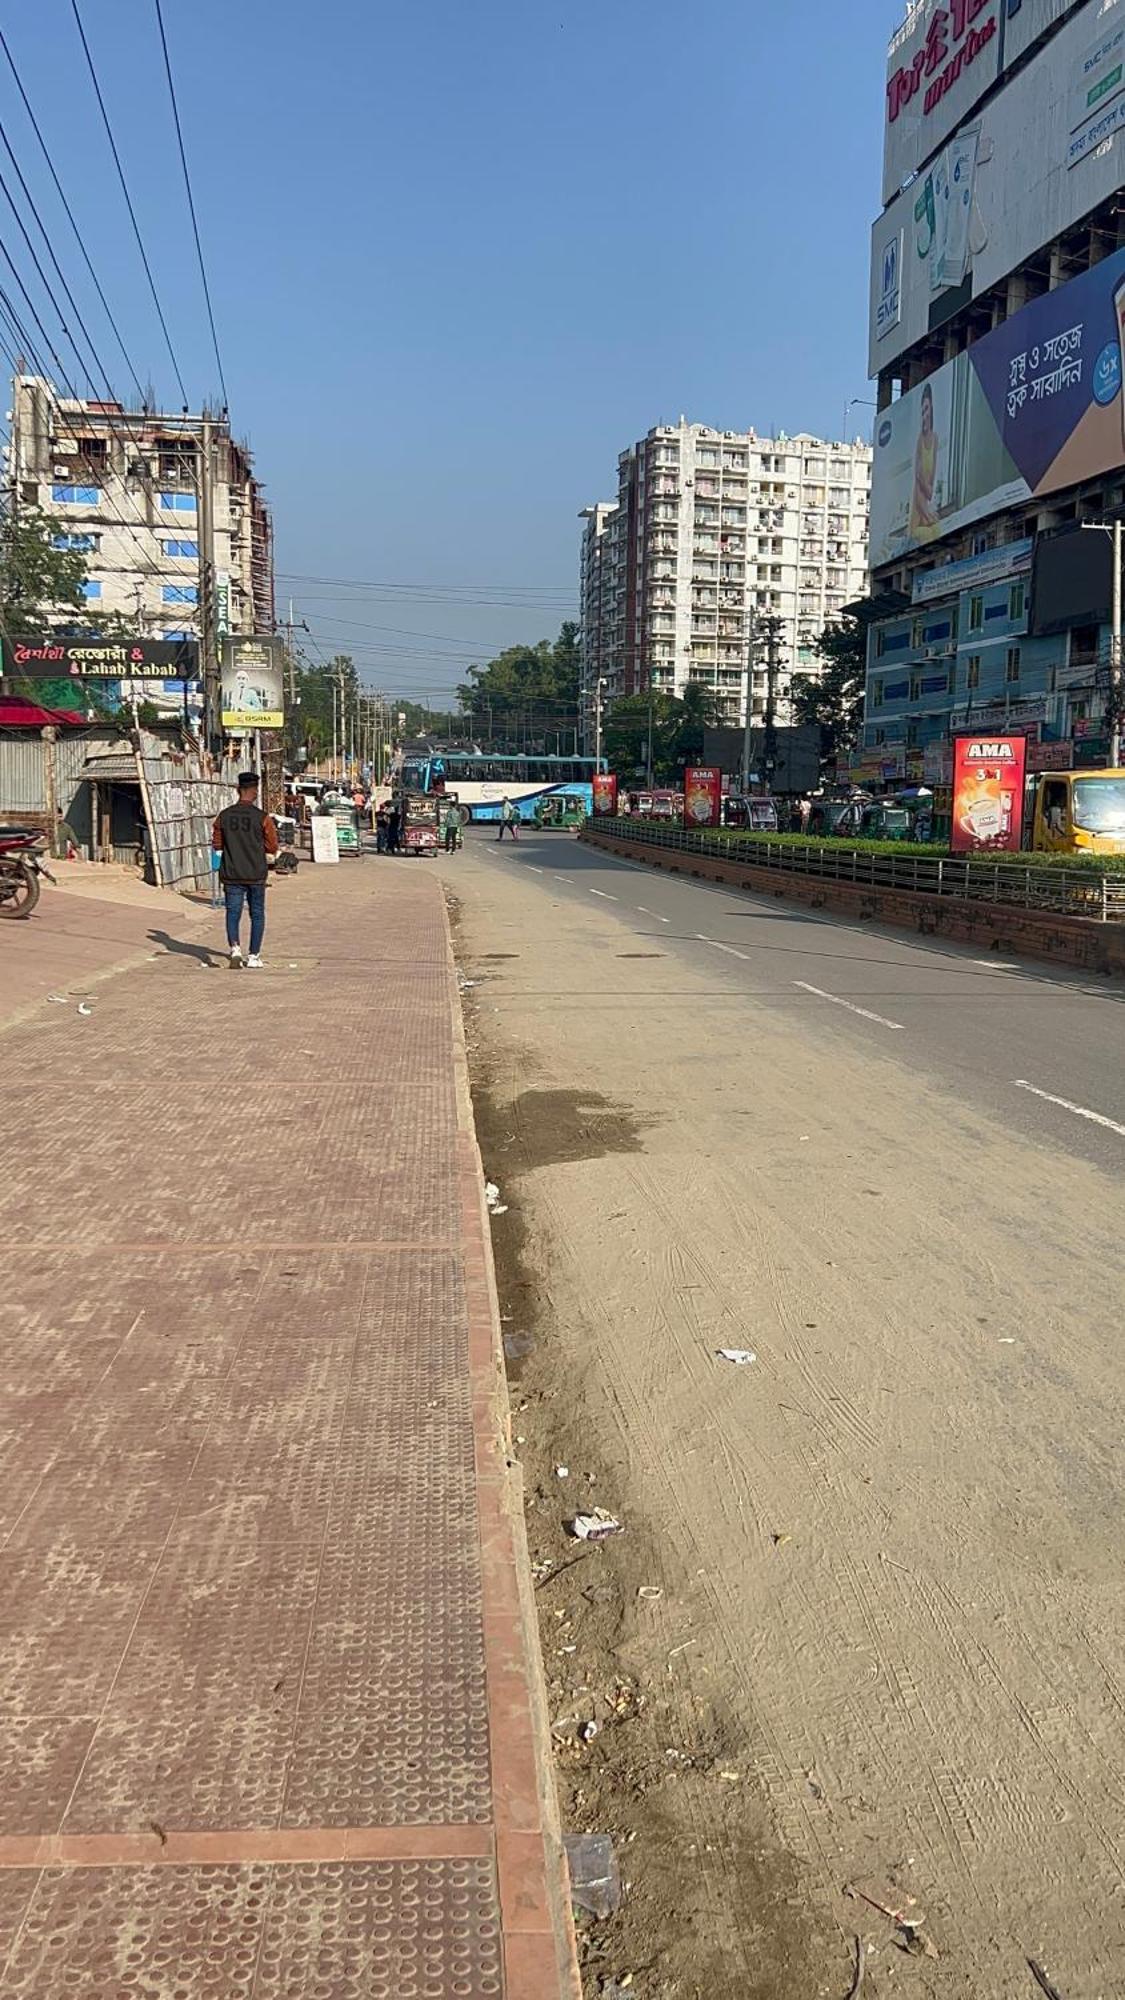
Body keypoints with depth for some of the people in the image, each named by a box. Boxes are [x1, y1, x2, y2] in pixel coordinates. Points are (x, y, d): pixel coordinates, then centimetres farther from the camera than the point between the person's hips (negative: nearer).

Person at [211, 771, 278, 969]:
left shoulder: (224, 815, -1)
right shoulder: (262, 817, -10)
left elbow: (217, 844, 6)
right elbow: (272, 848, -6)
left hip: (231, 874, 2)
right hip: (256, 875, -1)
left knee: (233, 912, 8)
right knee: (257, 914, 12)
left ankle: (234, 947, -16)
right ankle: (254, 956, 13)